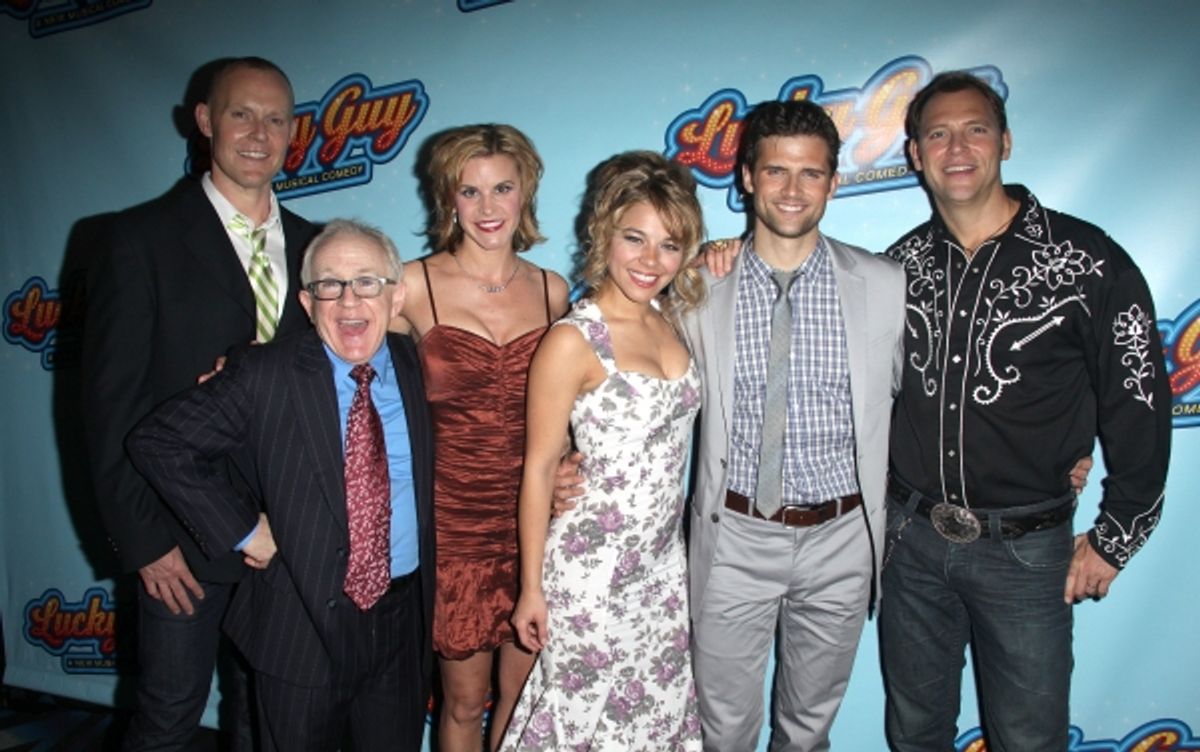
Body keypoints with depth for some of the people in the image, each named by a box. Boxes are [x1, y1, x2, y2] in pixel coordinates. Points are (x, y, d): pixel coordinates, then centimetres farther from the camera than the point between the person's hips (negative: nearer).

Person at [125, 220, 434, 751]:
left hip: (403, 619, 2)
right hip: (301, 624, -2)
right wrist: (240, 530, -10)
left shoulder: (419, 366, -2)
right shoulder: (266, 376, -11)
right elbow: (156, 442, -8)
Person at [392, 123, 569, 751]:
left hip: (532, 517, 3)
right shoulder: (415, 286, -6)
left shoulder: (553, 291, 3)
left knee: (523, 692, 14)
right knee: (464, 698, 12)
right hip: (454, 521, -2)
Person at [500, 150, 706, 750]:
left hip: (664, 564, 6)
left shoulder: (669, 319, 2)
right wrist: (532, 587, -9)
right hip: (593, 568, -6)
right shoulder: (573, 341, -18)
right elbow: (539, 467, -12)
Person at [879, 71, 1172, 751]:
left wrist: (1114, 540, -2)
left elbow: (1140, 408, -5)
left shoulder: (1088, 261, -10)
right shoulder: (902, 263, 2)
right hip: (911, 539, 3)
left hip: (1027, 548, -3)